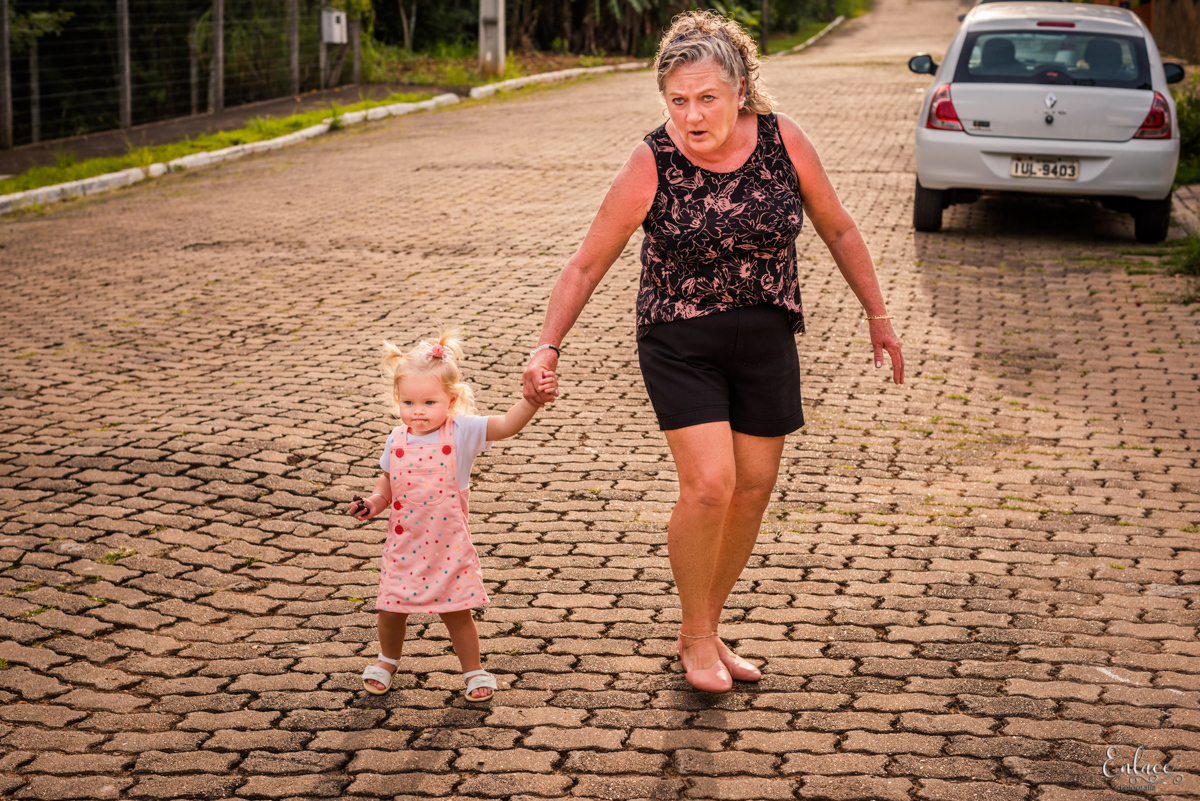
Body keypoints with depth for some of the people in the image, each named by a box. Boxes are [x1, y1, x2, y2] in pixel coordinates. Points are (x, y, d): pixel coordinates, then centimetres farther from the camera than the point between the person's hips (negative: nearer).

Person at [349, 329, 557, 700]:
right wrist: (374, 503, -7)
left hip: (448, 545, -3)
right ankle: (388, 660, 40)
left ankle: (473, 670, 26)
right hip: (404, 544, 3)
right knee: (391, 609, 12)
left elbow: (507, 424, -25)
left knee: (456, 611, 5)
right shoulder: (397, 439, -2)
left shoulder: (461, 432, -13)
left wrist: (532, 399, -42)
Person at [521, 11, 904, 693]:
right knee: (709, 485, -16)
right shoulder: (652, 167, -16)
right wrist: (549, 346, -18)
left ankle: (707, 631, 26)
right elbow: (587, 264, -8)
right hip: (681, 344, -3)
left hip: (766, 340, 4)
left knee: (754, 489, 7)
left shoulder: (784, 142, -10)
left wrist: (879, 316, 9)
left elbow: (838, 230, 5)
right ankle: (695, 637, 6)